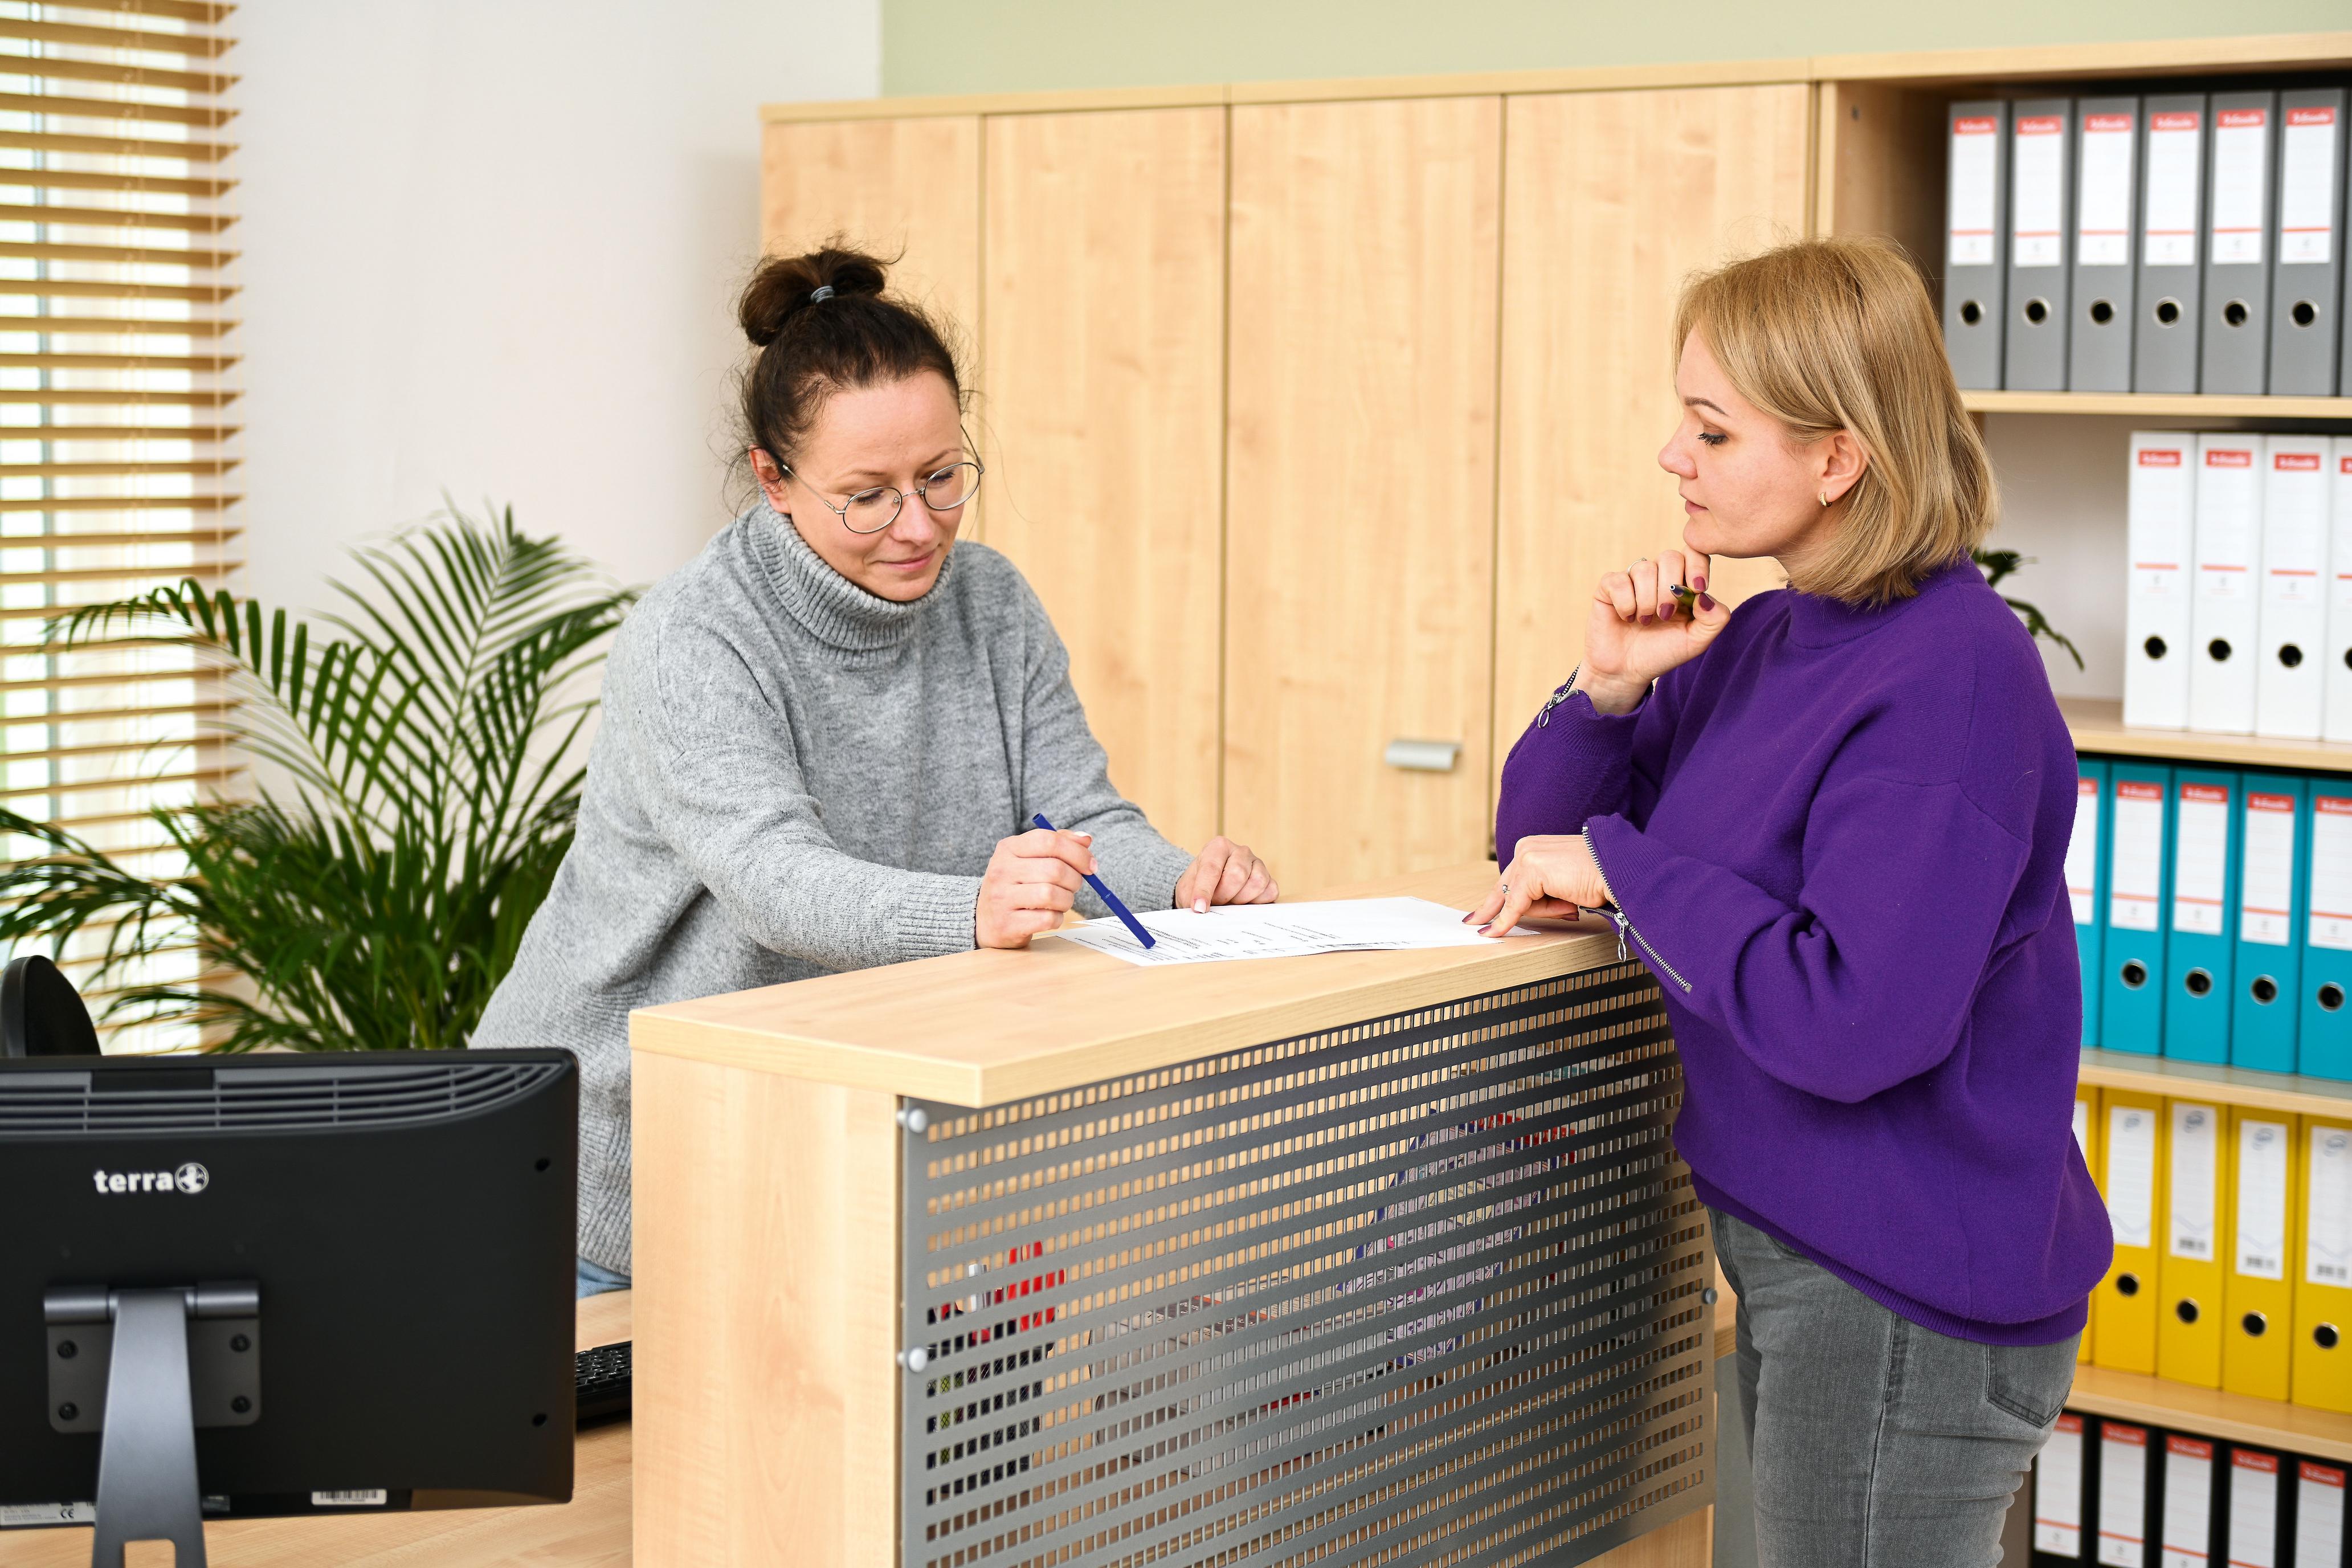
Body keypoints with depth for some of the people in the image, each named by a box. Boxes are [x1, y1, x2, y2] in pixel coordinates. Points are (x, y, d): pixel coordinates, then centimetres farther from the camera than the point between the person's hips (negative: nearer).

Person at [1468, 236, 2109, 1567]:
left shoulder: (1954, 679, -21)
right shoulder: (1754, 642, 5)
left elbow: (1850, 1021, -29)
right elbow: (1540, 850, 11)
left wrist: (1622, 863, -19)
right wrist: (1609, 691, -6)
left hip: (1909, 1299, -9)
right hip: (1793, 1252, 9)